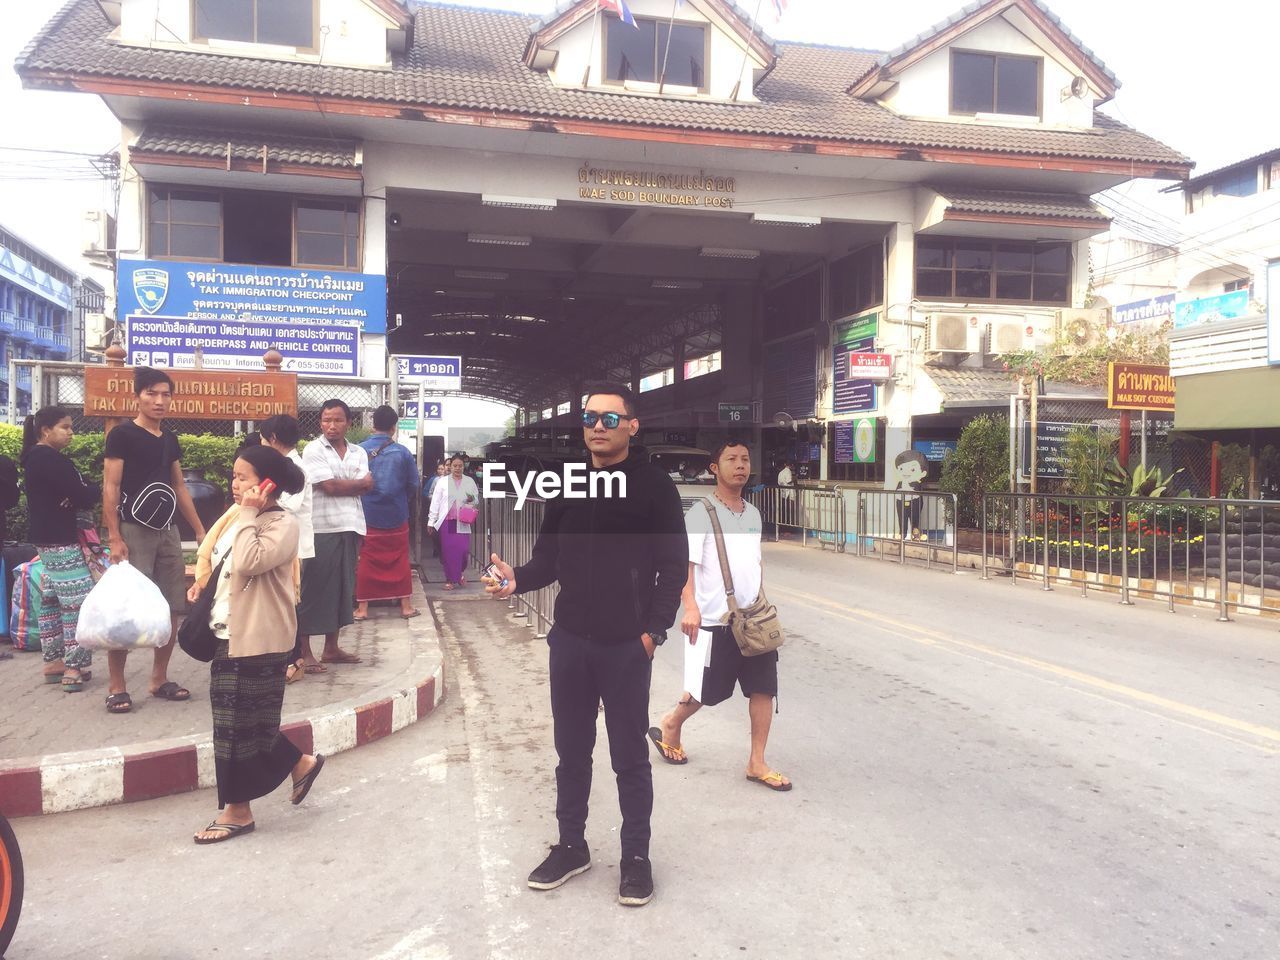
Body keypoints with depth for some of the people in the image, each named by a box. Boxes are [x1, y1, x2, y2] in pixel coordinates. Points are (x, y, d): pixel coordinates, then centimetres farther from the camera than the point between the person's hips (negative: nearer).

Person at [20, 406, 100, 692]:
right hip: (60, 539, -11)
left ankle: (53, 661, 22)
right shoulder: (51, 459, -18)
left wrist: (87, 490, -5)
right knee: (78, 600, -8)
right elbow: (82, 496, -20)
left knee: (51, 598, 14)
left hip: (46, 537, 11)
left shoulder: (35, 457, 14)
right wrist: (97, 489, 0)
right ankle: (74, 668, -7)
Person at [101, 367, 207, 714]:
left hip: (167, 531, 7)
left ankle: (159, 679, 17)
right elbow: (110, 487, -9)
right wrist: (114, 538, -16)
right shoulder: (122, 435, -5)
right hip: (133, 530, -6)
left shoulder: (170, 439, 13)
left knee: (172, 609, 7)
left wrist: (201, 530, 16)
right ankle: (116, 687, 2)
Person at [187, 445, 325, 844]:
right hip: (230, 636, 9)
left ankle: (237, 810, 14)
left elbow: (247, 562, -30)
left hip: (257, 641, -9)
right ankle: (300, 763, 32)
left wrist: (247, 515, -23)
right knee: (247, 722, 15)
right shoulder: (241, 519, 12)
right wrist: (205, 582, 10)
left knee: (239, 724, 0)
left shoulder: (282, 523, -16)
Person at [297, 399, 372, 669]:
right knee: (313, 590, -2)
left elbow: (367, 488, 0)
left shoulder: (358, 453, 12)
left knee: (342, 588, 11)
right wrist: (360, 483, 0)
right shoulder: (313, 450, -3)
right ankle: (304, 651, 5)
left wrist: (340, 486, -13)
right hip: (321, 529, -5)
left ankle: (331, 648, 21)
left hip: (350, 528, 6)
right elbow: (329, 487, -13)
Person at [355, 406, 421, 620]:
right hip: (396, 516, 0)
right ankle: (406, 605, 15)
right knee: (400, 561, 10)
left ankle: (362, 607, 11)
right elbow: (414, 484, -3)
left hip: (367, 516, 0)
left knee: (366, 562, 8)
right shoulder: (402, 452, -8)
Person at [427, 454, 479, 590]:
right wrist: (431, 521, 0)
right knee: (448, 551, 0)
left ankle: (459, 573, 23)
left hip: (463, 522, 1)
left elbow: (477, 501, 14)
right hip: (446, 521, -1)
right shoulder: (443, 482, 3)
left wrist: (472, 500, -9)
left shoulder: (470, 482, 8)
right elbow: (435, 502, 3)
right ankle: (450, 579, 11)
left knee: (463, 550, -4)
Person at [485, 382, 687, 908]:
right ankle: (571, 845, 31)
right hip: (569, 641, 4)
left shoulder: (653, 485, -5)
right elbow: (549, 558, 9)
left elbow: (673, 566, -7)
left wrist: (653, 630, -14)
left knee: (630, 756, 8)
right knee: (571, 751, 15)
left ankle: (636, 855, 24)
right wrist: (517, 580, -10)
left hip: (626, 646, -4)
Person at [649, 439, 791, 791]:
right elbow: (684, 563, -18)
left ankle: (757, 763, 15)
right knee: (706, 692, 6)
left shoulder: (753, 514, 11)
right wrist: (690, 607, -30)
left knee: (763, 689, 4)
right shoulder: (701, 513, -10)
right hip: (714, 621, -6)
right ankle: (669, 727, 34)